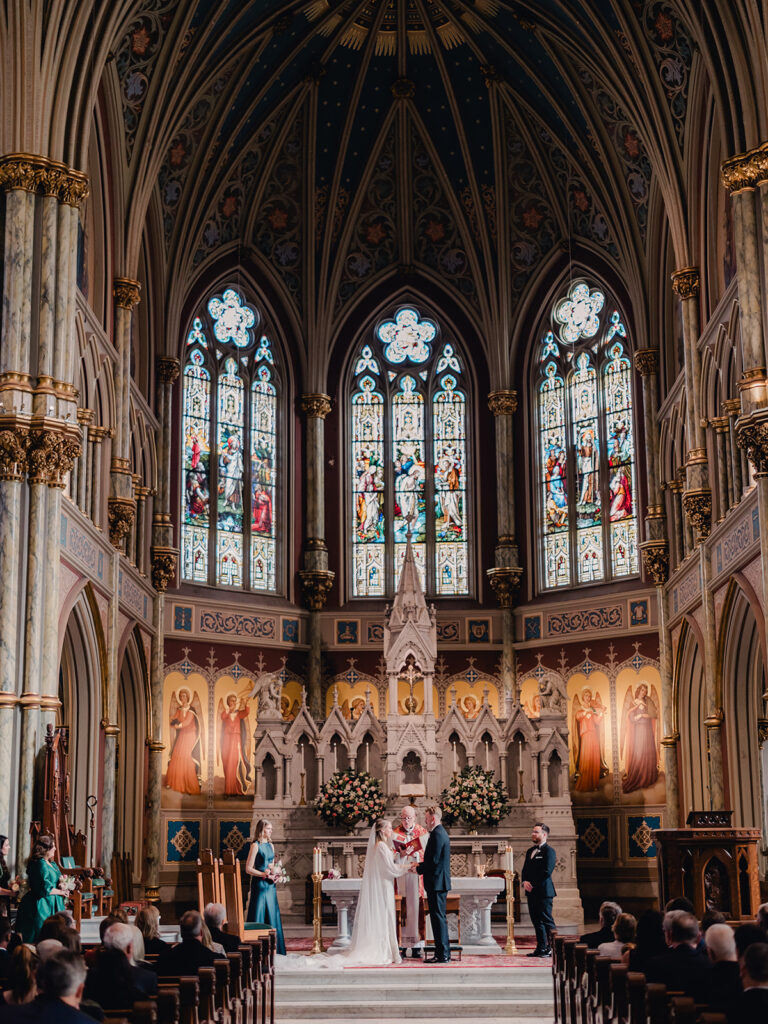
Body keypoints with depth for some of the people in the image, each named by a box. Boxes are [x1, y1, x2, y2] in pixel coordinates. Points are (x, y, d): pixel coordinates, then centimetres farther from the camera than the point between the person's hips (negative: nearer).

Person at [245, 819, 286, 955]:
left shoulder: (271, 846, 13)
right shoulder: (256, 845, -8)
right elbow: (248, 869, -12)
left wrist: (274, 875, 2)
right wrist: (264, 874, -18)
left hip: (270, 885, 7)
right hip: (259, 884, -7)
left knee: (272, 916, 8)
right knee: (258, 915, -5)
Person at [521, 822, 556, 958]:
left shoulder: (549, 851, -9)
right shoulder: (530, 851, 18)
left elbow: (546, 872, -16)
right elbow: (525, 869, 18)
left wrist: (533, 884, -12)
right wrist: (524, 881, -2)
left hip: (544, 891, -8)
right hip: (531, 891, 8)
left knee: (547, 920, -6)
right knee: (536, 921, 10)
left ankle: (551, 948, -1)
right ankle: (541, 948, 16)